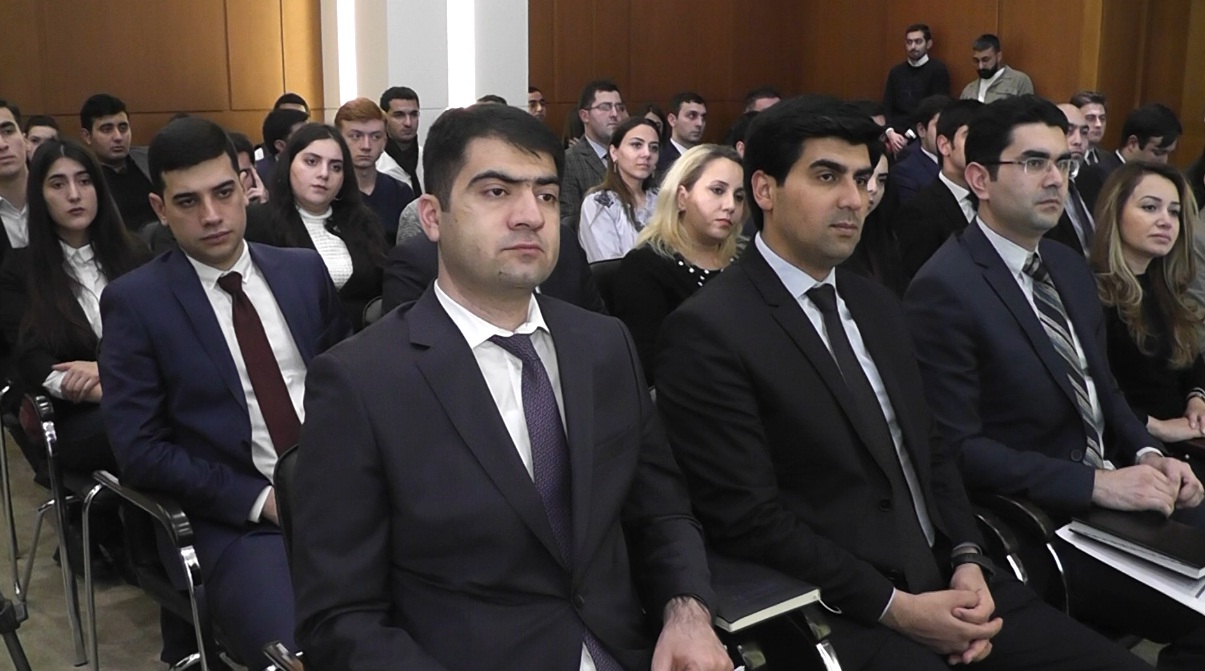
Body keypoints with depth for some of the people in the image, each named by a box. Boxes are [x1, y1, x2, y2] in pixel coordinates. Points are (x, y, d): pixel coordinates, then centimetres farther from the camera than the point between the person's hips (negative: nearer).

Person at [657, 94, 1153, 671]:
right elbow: (748, 520, -15)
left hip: (945, 578, 7)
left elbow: (929, 449, 15)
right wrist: (894, 607, -15)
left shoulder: (876, 304, 13)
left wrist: (967, 559, -1)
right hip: (838, 611, -6)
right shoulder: (708, 332, -12)